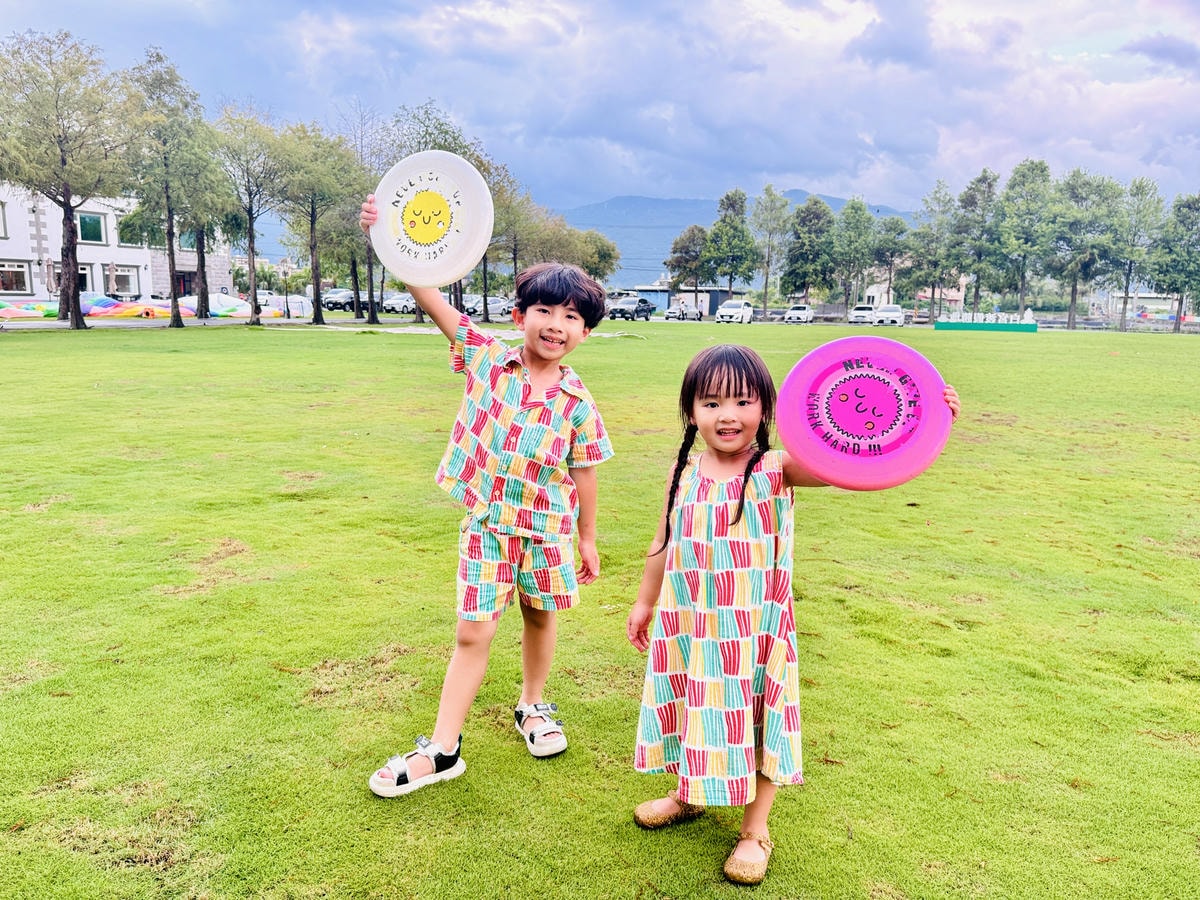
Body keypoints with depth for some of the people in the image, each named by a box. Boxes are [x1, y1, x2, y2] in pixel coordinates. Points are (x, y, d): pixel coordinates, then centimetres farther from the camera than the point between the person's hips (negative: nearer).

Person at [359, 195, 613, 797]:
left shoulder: (578, 403, -9)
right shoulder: (487, 357, -8)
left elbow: (583, 475, 0)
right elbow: (431, 298, -13)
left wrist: (587, 540, 6)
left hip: (548, 527, 1)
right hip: (486, 522, -1)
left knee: (540, 615, 19)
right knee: (473, 633, 1)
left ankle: (532, 707, 45)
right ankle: (443, 749, 13)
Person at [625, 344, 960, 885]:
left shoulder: (776, 470, -14)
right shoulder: (684, 473, -2)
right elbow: (663, 544, 9)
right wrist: (645, 602, 17)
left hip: (754, 629, -3)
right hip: (688, 625, 4)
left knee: (754, 719, 9)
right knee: (695, 712, 20)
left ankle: (755, 829, 30)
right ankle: (689, 794, 47)